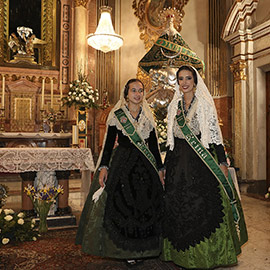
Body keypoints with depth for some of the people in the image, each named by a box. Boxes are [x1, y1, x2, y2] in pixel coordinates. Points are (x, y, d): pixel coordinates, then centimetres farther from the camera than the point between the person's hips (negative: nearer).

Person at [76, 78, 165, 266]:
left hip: (145, 166, 3)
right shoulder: (116, 115, 0)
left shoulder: (148, 116, 10)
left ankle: (141, 249, 21)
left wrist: (160, 169, 8)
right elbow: (109, 142, -2)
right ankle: (125, 250, 14)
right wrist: (103, 166, -12)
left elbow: (154, 144, 11)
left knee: (146, 207, 5)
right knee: (122, 206, -2)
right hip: (122, 164, -3)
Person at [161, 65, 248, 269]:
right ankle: (183, 254, 22)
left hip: (202, 159, -4)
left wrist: (222, 162, -8)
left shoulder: (205, 103, 1)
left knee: (203, 204, -2)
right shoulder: (174, 106, 12)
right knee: (178, 205, 6)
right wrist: (165, 165, 13)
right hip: (178, 161, 4)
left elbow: (215, 133, -2)